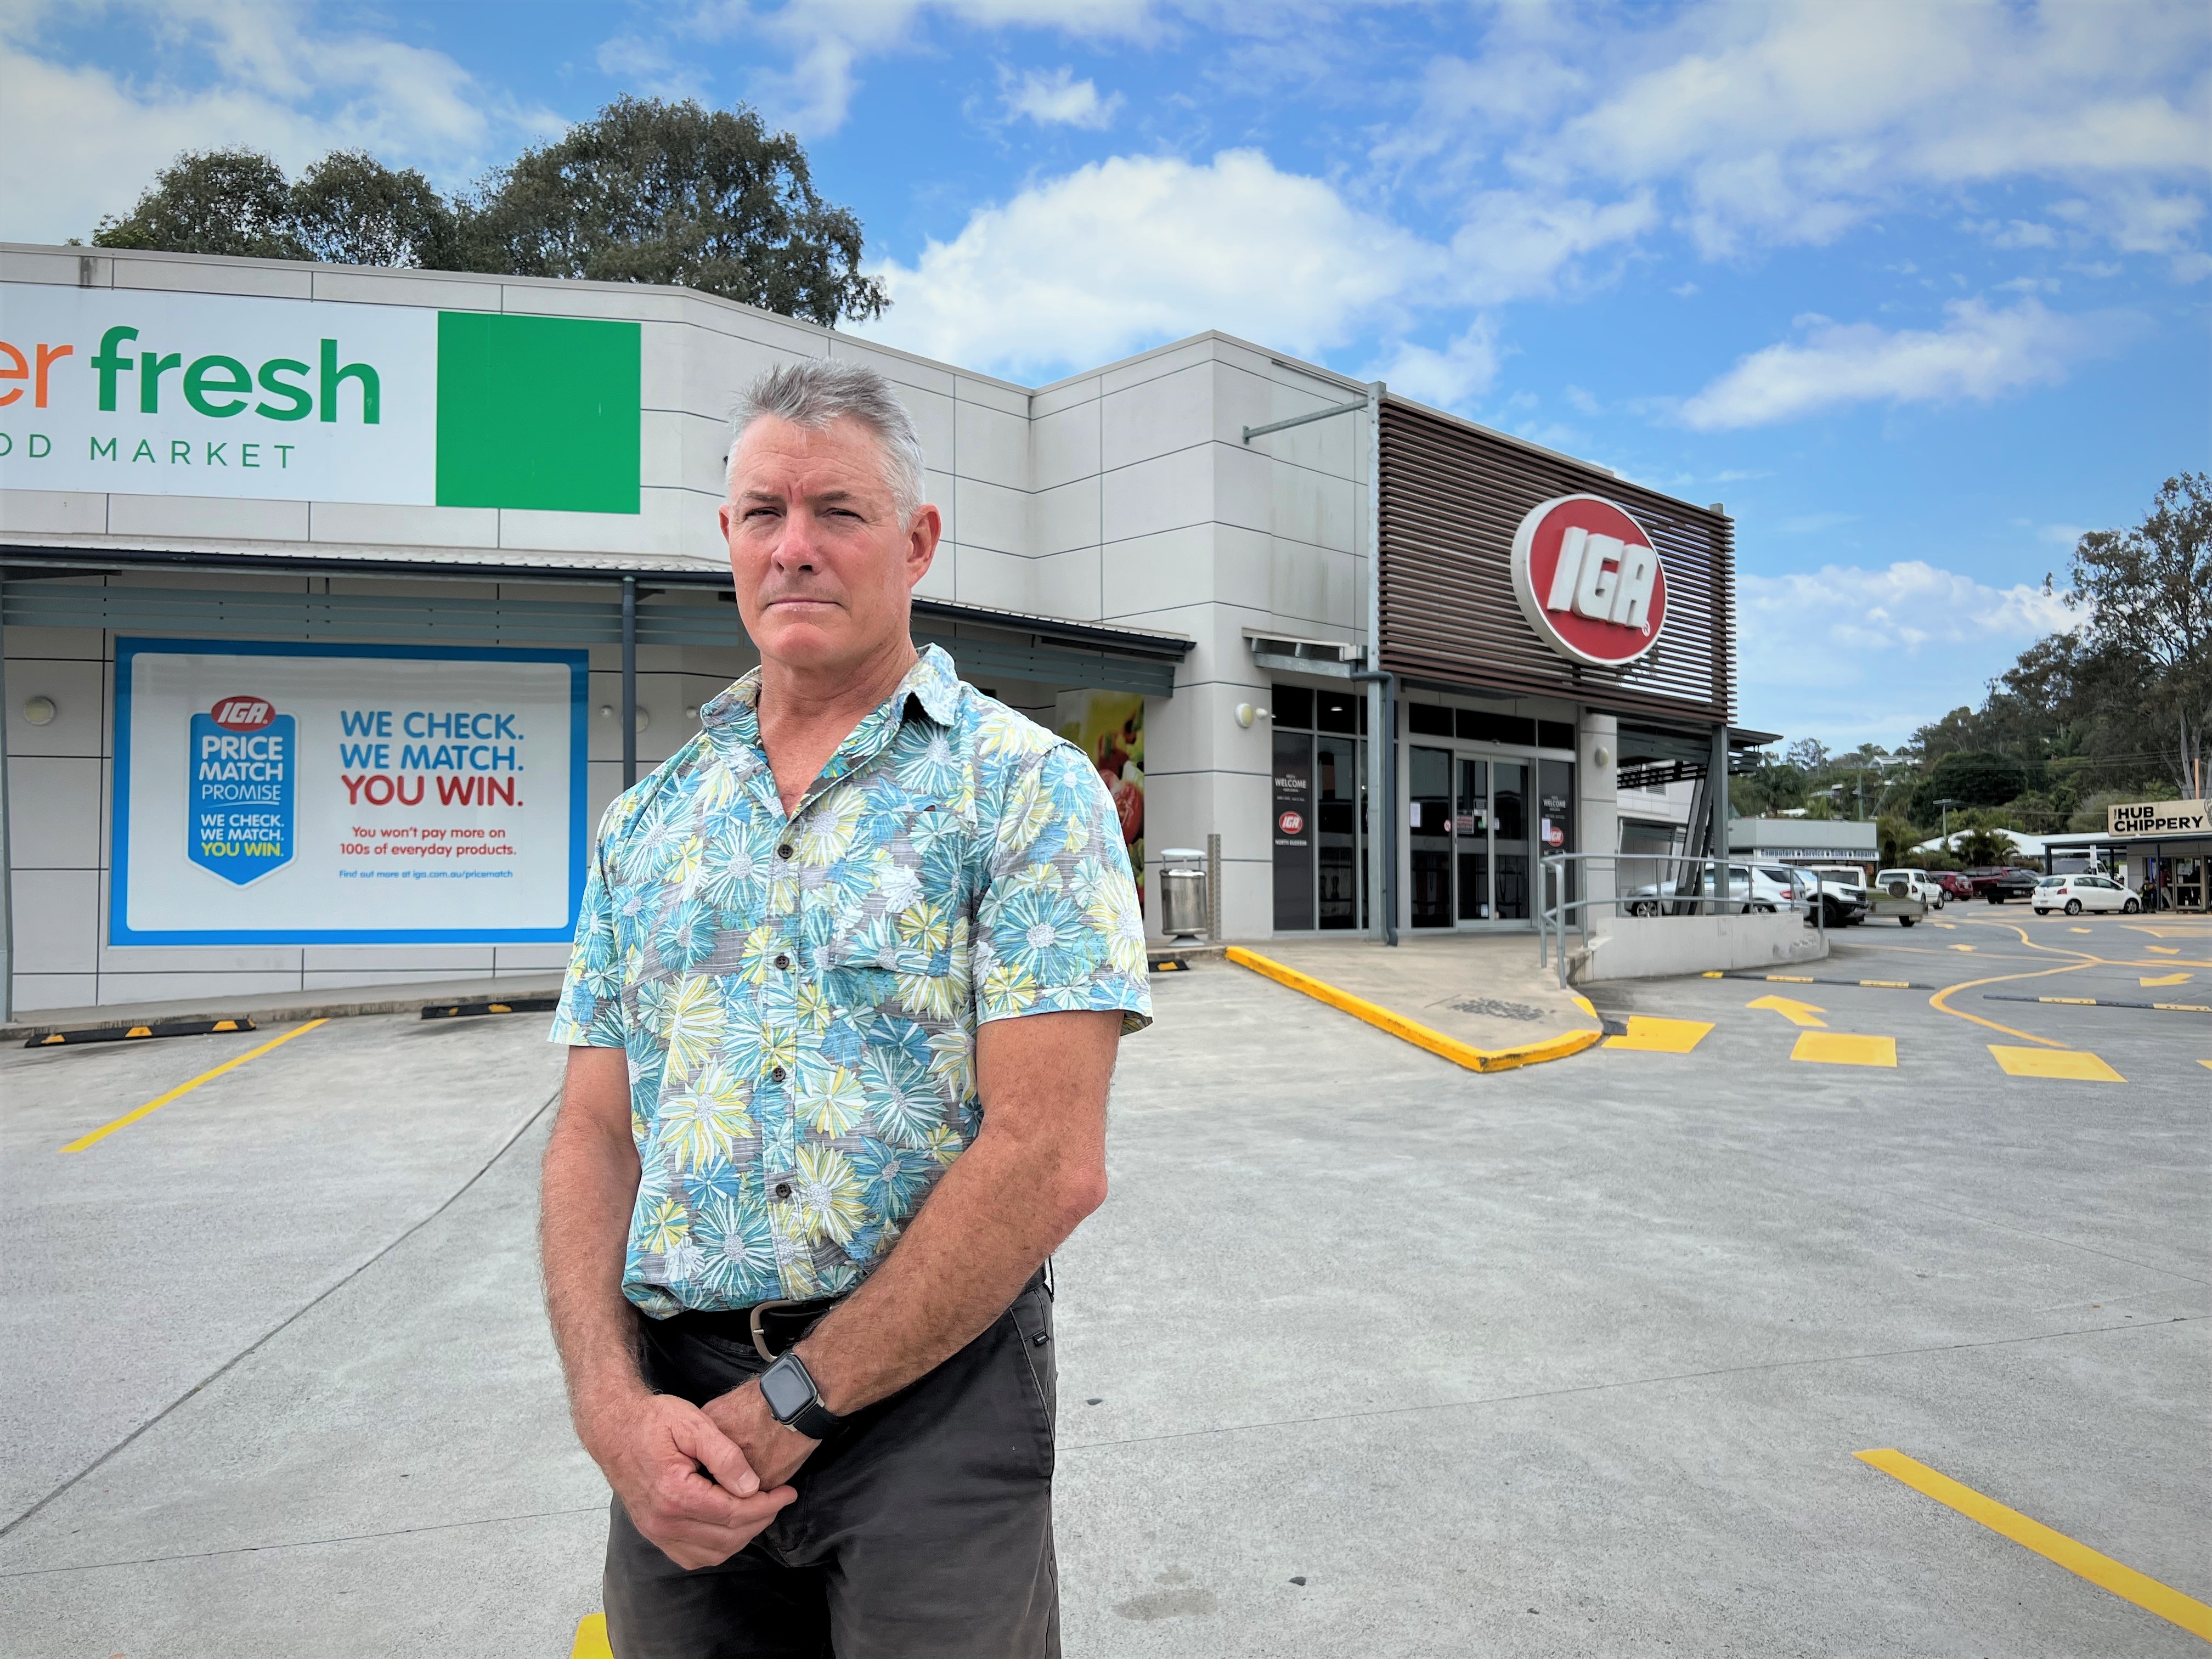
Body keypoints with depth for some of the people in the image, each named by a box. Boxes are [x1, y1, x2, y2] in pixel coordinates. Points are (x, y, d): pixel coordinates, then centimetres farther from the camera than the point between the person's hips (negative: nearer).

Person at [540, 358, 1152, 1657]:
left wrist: (790, 1404, -14)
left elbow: (1049, 1161, -15)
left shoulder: (1026, 787, -7)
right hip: (681, 1413, 4)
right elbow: (594, 1138, 7)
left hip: (933, 1394, -4)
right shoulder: (651, 820, 9)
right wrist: (613, 1403, -9)